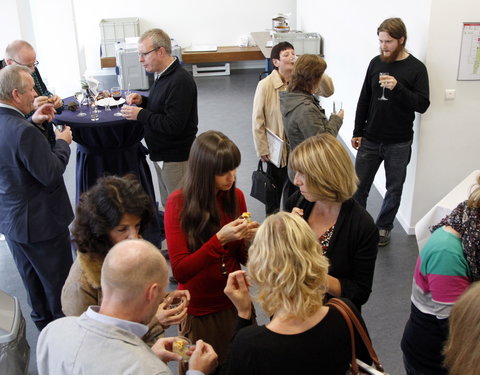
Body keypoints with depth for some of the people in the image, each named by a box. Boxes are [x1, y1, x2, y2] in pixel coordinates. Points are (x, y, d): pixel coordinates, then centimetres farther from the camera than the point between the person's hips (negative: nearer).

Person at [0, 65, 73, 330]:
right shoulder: (24, 131, -31)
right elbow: (52, 174, -26)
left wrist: (32, 122, 4)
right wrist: (63, 142, -11)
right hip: (40, 222, -9)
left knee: (33, 282, 25)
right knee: (58, 283, 11)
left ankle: (44, 325, 43)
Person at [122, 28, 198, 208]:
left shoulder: (180, 81, -23)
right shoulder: (162, 75, 8)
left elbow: (173, 126, -28)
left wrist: (140, 114, -20)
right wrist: (142, 100, 3)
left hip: (176, 158, -10)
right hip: (162, 155, 10)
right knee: (168, 206, 21)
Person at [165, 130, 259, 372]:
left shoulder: (236, 196, -5)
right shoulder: (179, 203, -16)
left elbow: (244, 260, 5)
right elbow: (180, 271, -19)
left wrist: (248, 239, -16)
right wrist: (220, 239, -28)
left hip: (235, 303, 4)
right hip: (199, 311, -3)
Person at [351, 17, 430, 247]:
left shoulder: (416, 68, -7)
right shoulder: (376, 63, 3)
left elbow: (422, 105, -14)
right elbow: (364, 100, 8)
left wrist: (398, 88, -28)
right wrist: (357, 132, 6)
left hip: (399, 144, -2)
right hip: (370, 140, 3)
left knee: (394, 189, 11)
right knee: (358, 186, 7)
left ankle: (383, 227, 30)